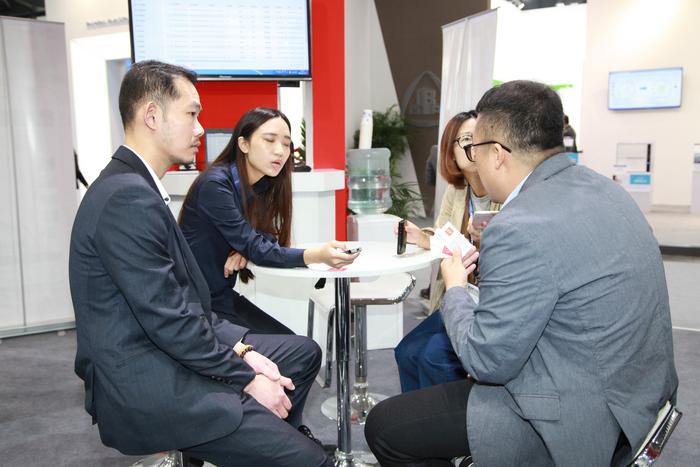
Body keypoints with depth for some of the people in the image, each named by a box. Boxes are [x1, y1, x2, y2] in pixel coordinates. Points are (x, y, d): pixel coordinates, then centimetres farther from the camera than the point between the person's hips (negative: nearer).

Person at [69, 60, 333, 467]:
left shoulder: (138, 186, 10)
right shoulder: (128, 197, -22)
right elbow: (169, 321, -23)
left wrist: (241, 348, 0)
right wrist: (247, 379, -12)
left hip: (166, 355, 10)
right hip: (144, 388, -10)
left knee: (304, 353, 18)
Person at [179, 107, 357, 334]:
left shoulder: (262, 186, 2)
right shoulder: (215, 184, -21)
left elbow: (265, 239, 6)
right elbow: (255, 249, -24)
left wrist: (245, 250, -18)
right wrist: (316, 255, -37)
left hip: (224, 297, 7)